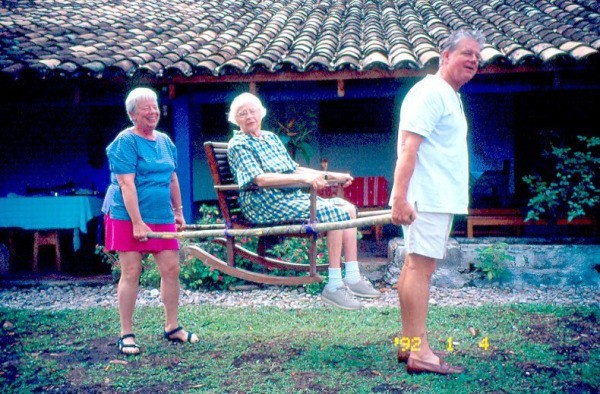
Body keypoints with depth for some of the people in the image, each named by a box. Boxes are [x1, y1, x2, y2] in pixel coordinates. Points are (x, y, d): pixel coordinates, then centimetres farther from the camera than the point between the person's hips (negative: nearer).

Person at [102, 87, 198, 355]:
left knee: (171, 270, 5)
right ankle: (126, 335, 10)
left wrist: (178, 211, 19)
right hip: (127, 217, -6)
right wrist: (137, 222, -21)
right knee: (131, 273, -2)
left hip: (162, 216, 6)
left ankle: (172, 327, 20)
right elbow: (126, 183, -16)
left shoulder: (164, 140, 12)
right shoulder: (126, 141, -9)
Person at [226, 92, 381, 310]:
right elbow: (260, 179, -19)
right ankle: (333, 286, -20)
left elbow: (294, 169, 24)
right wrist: (303, 178, -28)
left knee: (348, 207, -3)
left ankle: (352, 278, -2)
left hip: (292, 196, 9)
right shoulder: (238, 145, -4)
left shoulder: (271, 137, 22)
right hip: (265, 204, -8)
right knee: (334, 213, -23)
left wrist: (332, 176, 14)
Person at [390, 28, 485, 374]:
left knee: (415, 266, 10)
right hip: (428, 200, -10)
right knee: (421, 267, -9)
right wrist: (400, 197, -26)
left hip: (441, 199, 10)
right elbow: (408, 146, -20)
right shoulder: (430, 92, -10)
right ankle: (420, 353, -6)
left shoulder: (450, 97, 21)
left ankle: (409, 343, 17)